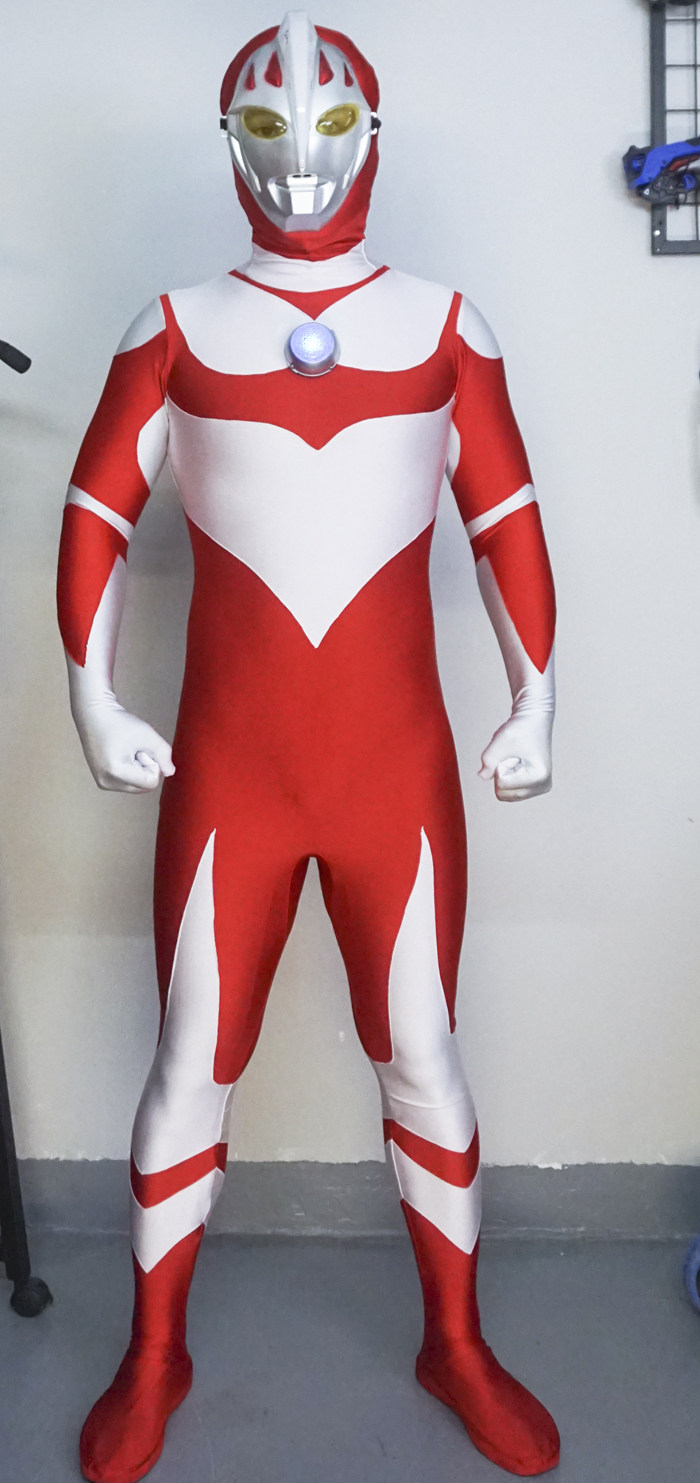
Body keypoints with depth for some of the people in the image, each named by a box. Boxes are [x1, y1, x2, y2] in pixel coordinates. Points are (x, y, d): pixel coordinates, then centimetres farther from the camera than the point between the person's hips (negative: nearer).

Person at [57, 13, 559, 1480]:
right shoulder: (174, 329, 4)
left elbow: (508, 522, 6)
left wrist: (535, 703, 2)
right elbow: (96, 514, 6)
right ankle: (153, 1361, 32)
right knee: (190, 1067, 10)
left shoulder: (445, 324, 5)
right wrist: (94, 701, -3)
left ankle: (457, 1345, 33)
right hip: (225, 772, 0)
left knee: (423, 1059, 10)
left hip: (400, 767, 0)